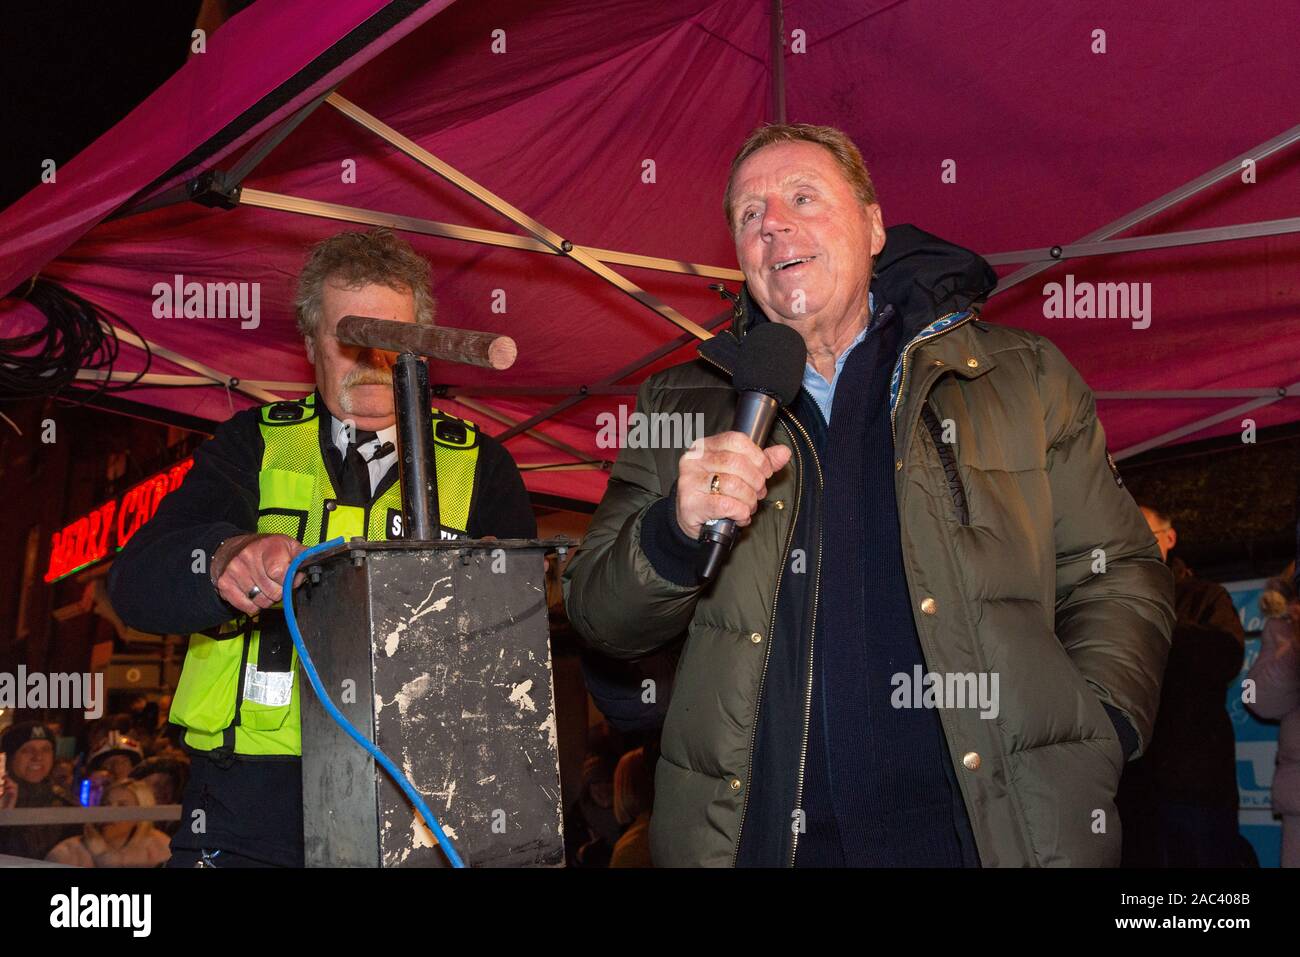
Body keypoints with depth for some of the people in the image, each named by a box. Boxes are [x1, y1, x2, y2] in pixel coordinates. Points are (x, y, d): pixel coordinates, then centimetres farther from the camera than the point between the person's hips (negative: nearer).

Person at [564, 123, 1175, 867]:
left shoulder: (1022, 378, 8)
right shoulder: (681, 408, 10)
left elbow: (1115, 578, 8)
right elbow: (600, 617, 7)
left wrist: (1093, 737, -8)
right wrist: (677, 533, -12)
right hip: (756, 839, 1)